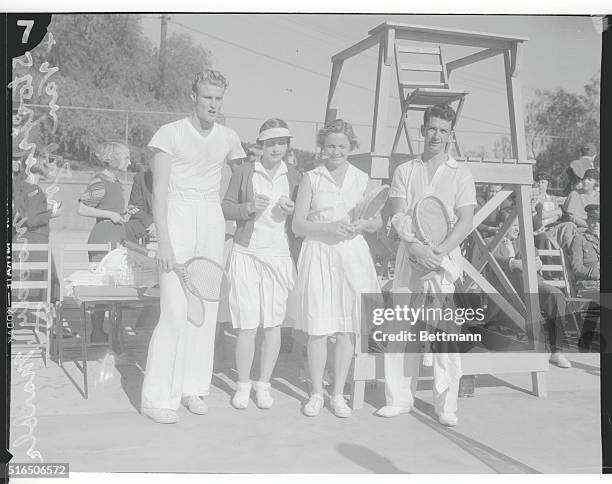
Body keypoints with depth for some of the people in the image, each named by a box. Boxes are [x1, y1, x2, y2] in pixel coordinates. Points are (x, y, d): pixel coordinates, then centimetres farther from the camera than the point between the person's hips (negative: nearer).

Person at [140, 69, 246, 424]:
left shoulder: (228, 138, 10)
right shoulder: (171, 133, -4)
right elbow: (159, 191, -8)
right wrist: (164, 241, -14)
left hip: (213, 222, 5)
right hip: (177, 218, -5)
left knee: (207, 309, 5)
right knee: (175, 312, -10)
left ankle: (192, 387, 16)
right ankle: (157, 397, -1)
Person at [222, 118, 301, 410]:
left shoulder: (295, 177, 9)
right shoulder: (244, 173, 4)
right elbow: (226, 208, 6)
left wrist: (291, 210, -8)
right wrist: (249, 207, -12)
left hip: (280, 256, 1)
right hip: (247, 253, -1)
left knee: (273, 324, 3)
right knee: (247, 325, -2)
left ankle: (263, 385, 18)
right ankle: (243, 385, 14)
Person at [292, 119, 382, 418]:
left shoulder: (361, 179, 10)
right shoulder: (311, 179, 4)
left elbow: (378, 222, 14)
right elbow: (297, 225, 1)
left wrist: (362, 224, -7)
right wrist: (327, 227, -14)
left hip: (352, 255, 2)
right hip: (318, 254, -2)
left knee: (347, 329, 4)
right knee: (318, 328, -3)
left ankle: (338, 394, 18)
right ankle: (316, 393, 13)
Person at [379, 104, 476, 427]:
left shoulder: (460, 173, 7)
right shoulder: (405, 171, 12)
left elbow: (465, 222, 0)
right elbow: (398, 216, 2)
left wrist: (439, 252, -15)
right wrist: (416, 247, -16)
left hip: (446, 257, -2)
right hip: (409, 255, 2)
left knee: (446, 329, -6)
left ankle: (446, 404, 3)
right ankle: (399, 398, 12)